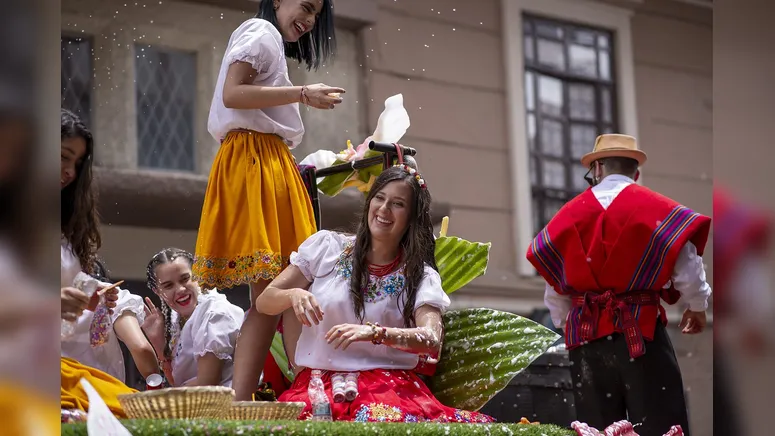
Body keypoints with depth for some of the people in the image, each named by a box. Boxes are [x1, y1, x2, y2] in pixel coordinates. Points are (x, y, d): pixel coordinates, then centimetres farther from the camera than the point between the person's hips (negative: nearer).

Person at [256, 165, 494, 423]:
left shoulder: (421, 276, 5)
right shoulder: (326, 246, 7)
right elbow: (264, 302, 8)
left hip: (386, 383, 0)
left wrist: (374, 332, -30)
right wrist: (293, 295, -16)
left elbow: (432, 340, -13)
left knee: (386, 420, -37)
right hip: (318, 380, 0)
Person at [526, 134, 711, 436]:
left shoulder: (569, 215, 6)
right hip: (641, 330, -3)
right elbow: (687, 269, -2)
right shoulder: (657, 208, -1)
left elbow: (553, 291, 8)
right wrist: (697, 307, 17)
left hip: (586, 336, 3)